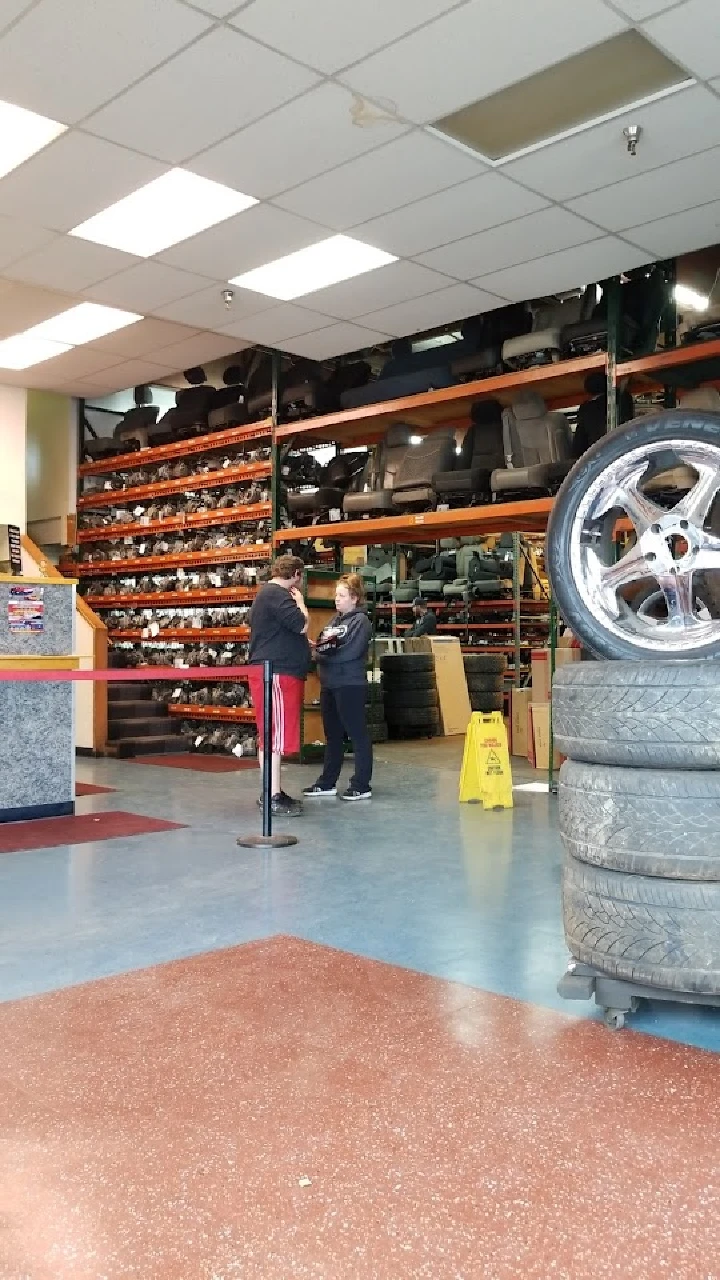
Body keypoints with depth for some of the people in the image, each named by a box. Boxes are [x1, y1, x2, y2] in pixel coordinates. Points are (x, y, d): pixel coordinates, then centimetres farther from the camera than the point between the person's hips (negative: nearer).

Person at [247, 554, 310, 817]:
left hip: (275, 671, 11)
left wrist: (303, 644, 29)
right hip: (277, 673, -11)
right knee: (276, 736, -9)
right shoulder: (277, 595, -13)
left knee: (271, 736, 13)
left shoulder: (267, 594, 21)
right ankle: (273, 797, -6)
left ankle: (272, 792, 20)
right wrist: (300, 602, -3)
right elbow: (302, 625, -20)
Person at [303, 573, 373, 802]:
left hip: (350, 685, -8)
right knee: (332, 735, 14)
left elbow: (350, 652, -18)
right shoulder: (335, 620, 17)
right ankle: (327, 783, 21)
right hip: (329, 684, 8)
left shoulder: (361, 620, -7)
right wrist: (318, 647, -7)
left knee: (358, 734, -2)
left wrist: (323, 654, -11)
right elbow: (323, 646, 15)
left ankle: (362, 786, 2)